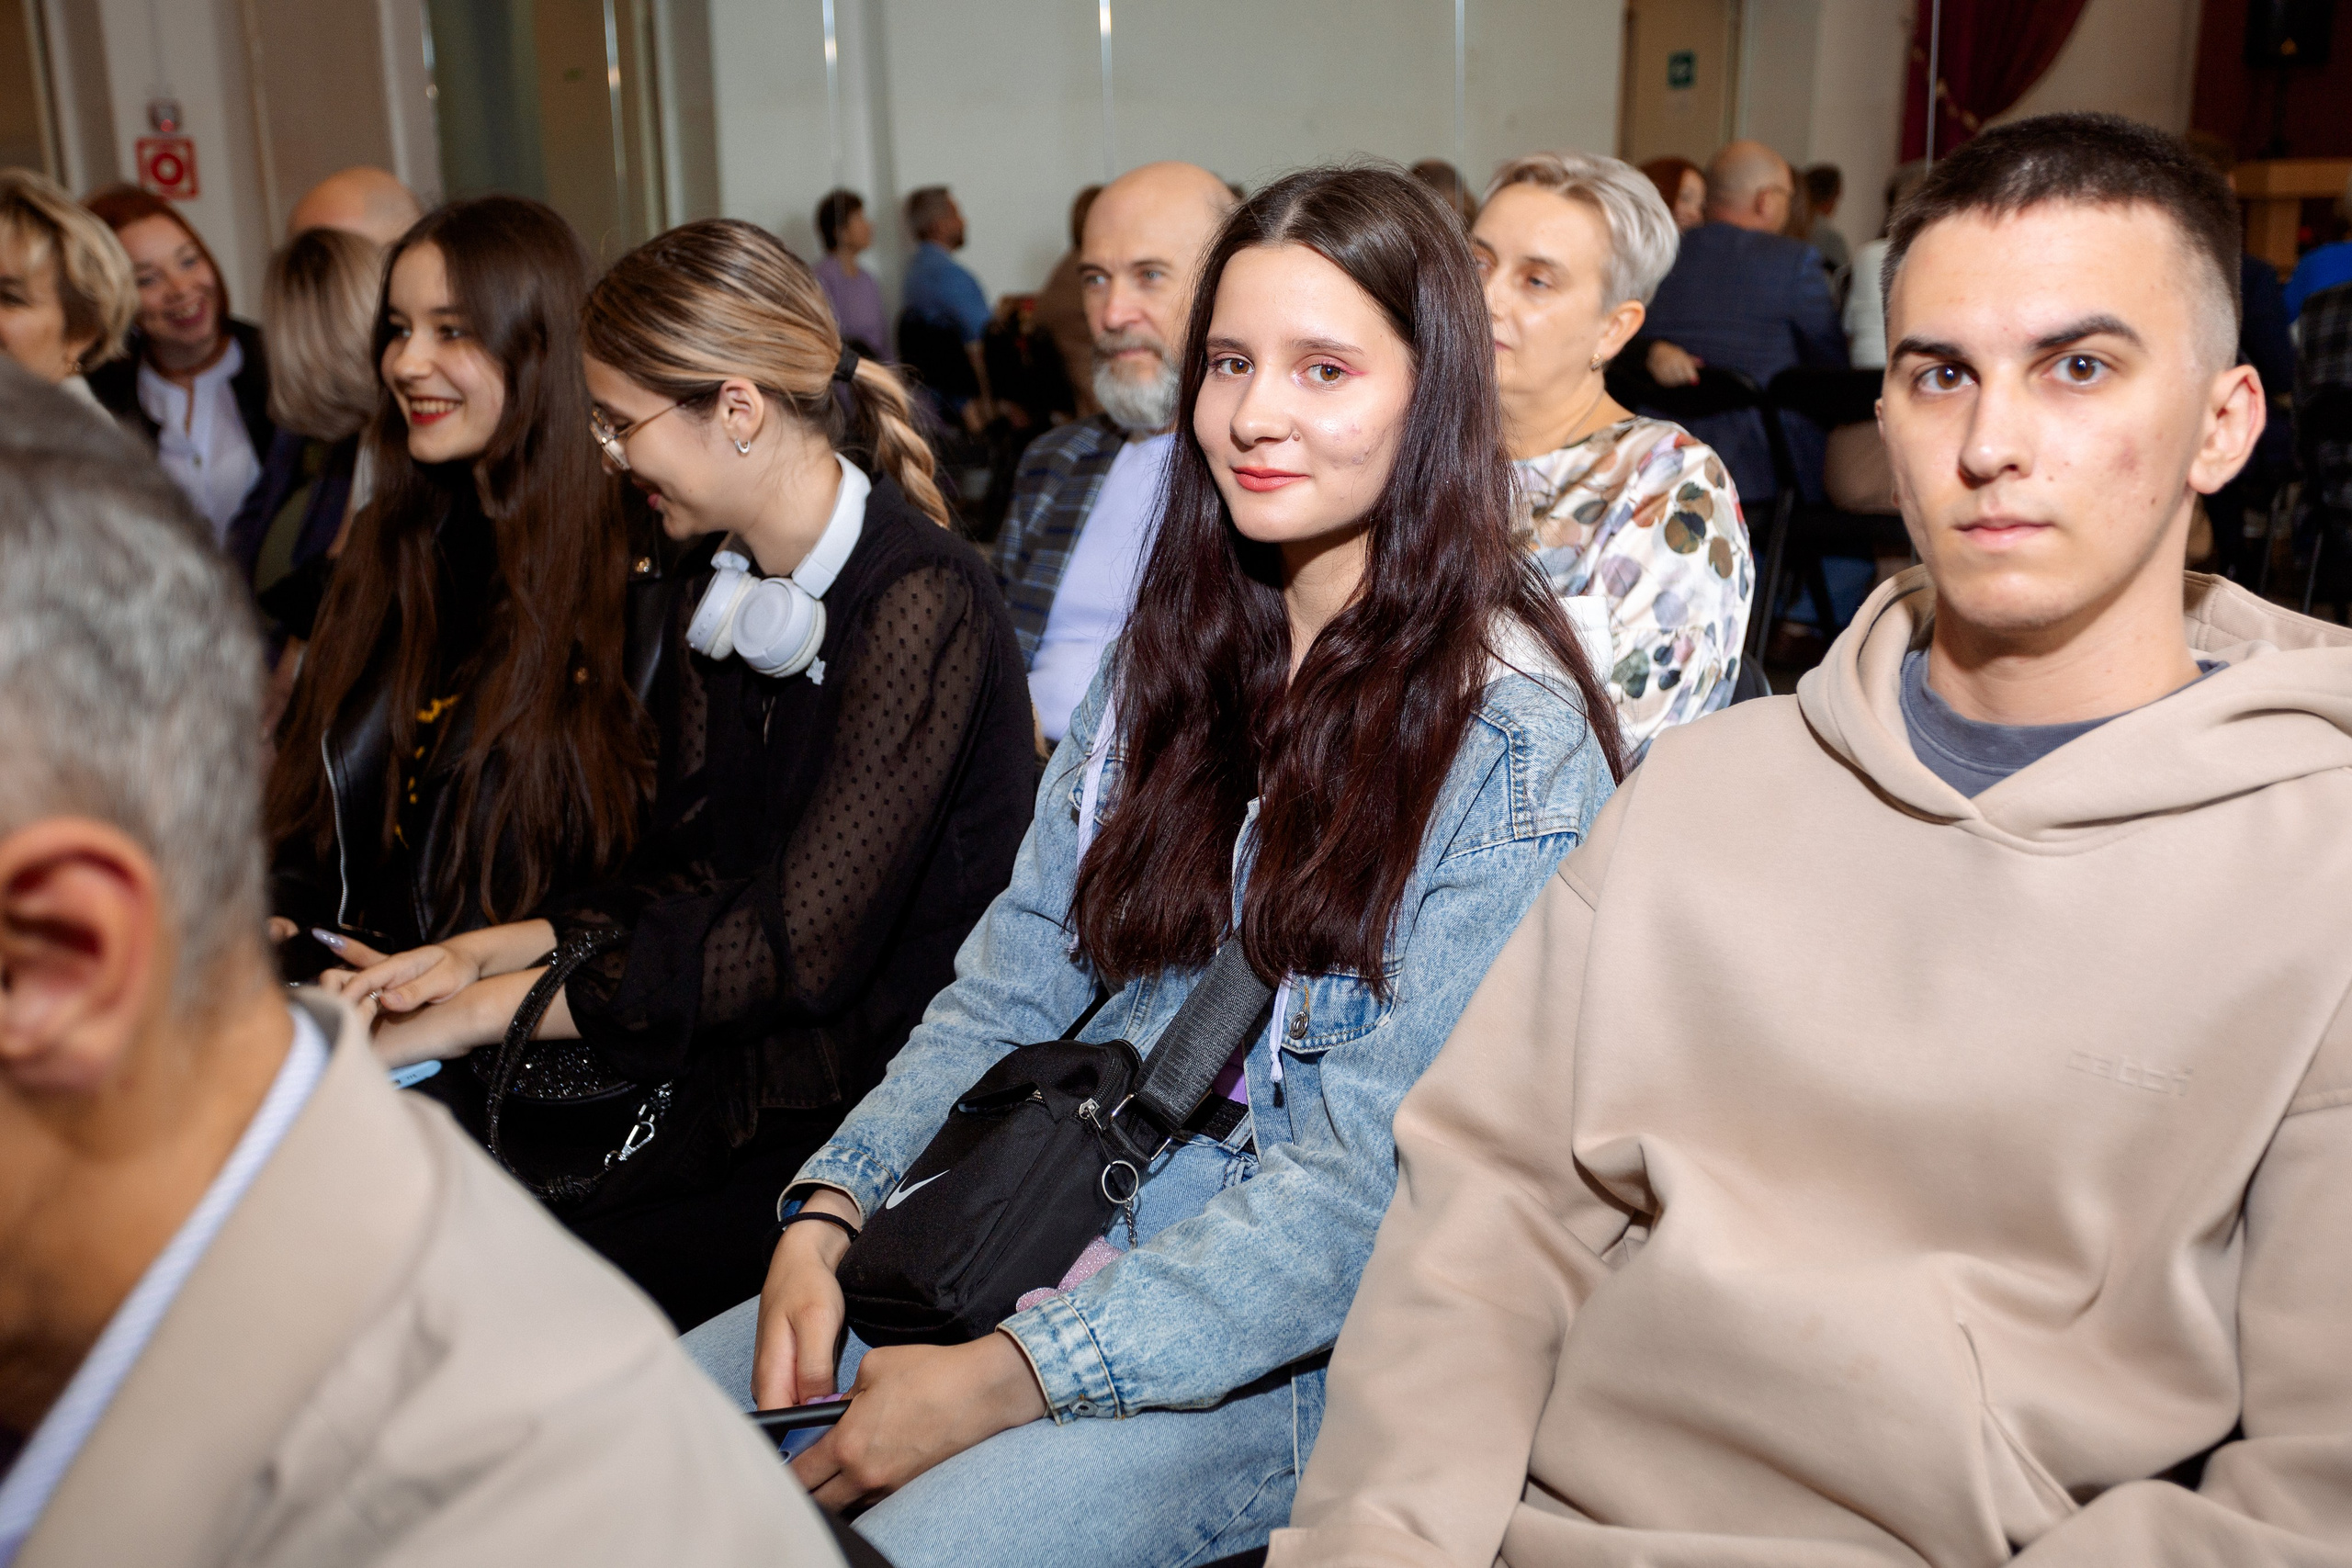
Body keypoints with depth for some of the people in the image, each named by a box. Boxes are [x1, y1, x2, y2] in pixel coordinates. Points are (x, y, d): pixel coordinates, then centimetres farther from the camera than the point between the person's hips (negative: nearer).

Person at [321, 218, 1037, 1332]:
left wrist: (483, 1012, -16)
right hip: (728, 1070, 7)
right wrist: (486, 950, 1)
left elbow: (806, 942, -21)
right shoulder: (716, 594, 10)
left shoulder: (918, 600, -17)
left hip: (872, 1104, -7)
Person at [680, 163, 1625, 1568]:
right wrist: (832, 1209, -7)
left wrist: (1006, 1377, -21)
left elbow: (1371, 1183, -18)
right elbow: (1009, 990, 8)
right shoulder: (1176, 654, 7)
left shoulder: (1513, 738, -14)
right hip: (1055, 1234, 6)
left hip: (1296, 1341, -5)